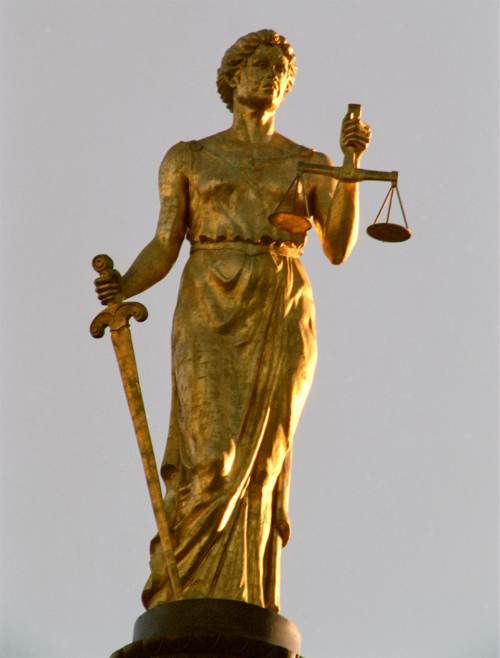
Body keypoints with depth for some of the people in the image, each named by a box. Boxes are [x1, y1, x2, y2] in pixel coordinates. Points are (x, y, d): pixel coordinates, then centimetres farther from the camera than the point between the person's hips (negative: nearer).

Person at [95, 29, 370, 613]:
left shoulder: (311, 165, 17)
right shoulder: (187, 159, 14)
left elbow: (338, 249, 3)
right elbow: (163, 248, 5)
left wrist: (351, 164, -6)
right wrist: (123, 287, -16)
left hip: (280, 321, 1)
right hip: (211, 320, -1)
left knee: (255, 467, -7)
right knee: (211, 461, -17)